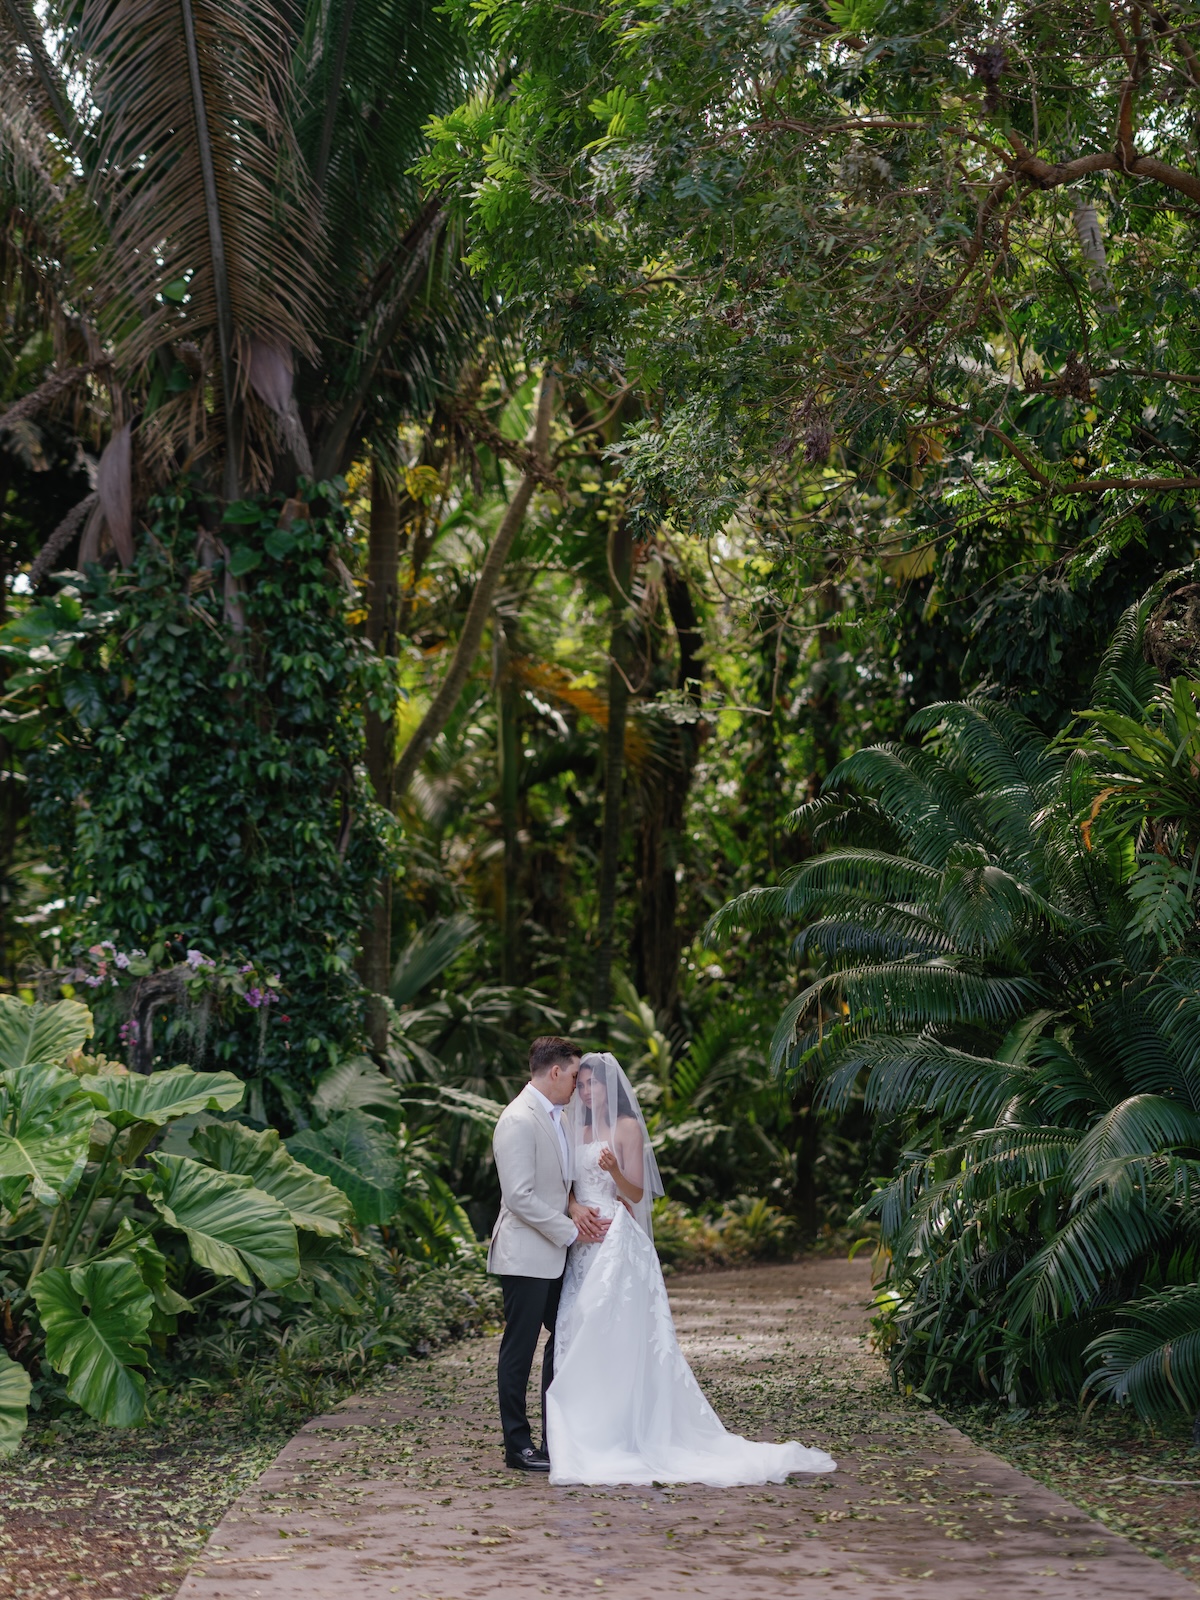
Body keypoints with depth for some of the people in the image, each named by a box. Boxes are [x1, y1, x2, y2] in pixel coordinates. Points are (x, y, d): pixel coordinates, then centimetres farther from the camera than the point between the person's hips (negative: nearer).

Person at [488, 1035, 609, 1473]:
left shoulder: (553, 1116, 12)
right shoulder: (519, 1121, -18)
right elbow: (521, 1197, -22)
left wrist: (573, 1207, 0)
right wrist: (571, 1230, -16)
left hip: (552, 1256, 10)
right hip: (525, 1256, -10)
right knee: (520, 1349, 0)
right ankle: (518, 1446, 7)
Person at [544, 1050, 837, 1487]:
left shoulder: (626, 1127, -2)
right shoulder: (577, 1131, 18)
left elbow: (636, 1194, -5)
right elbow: (569, 1188, 16)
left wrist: (615, 1172, -25)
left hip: (618, 1242, -7)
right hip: (583, 1244, 7)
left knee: (616, 1334, -11)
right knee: (579, 1335, 1)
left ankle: (620, 1434, -9)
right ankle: (589, 1437, 4)